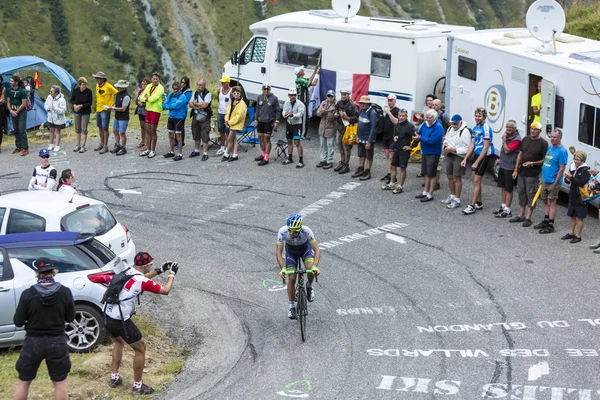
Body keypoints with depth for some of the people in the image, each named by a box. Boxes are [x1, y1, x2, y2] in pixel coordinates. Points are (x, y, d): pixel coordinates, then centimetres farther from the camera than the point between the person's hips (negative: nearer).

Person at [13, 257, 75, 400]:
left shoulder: (28, 294, -15)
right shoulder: (65, 292, -11)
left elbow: (18, 322, -7)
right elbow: (70, 318, 1)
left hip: (33, 342, -1)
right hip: (57, 342, 1)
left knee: (23, 381, 16)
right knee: (60, 382, 14)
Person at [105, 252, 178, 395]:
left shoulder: (127, 272, 8)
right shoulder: (142, 281, -14)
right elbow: (165, 291, -1)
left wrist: (160, 270, 31)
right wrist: (172, 274, 14)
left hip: (108, 317, 8)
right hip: (121, 321, -8)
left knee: (119, 342, 33)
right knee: (140, 348, 9)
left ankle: (114, 377, 35)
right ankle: (138, 386, 16)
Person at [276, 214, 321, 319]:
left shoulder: (306, 231, -37)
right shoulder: (282, 232, -35)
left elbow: (317, 250, -35)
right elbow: (278, 252, -31)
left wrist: (315, 267, -49)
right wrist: (282, 269, -45)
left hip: (305, 247, -1)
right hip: (291, 249, 1)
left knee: (310, 269, -27)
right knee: (292, 278, -9)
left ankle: (309, 286, 6)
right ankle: (292, 307, 9)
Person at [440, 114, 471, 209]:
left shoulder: (465, 131, -18)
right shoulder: (450, 129, 10)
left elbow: (466, 148, -22)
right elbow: (446, 139, 25)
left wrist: (452, 149, -23)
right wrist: (445, 144, 1)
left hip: (459, 157, -8)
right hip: (449, 155, 8)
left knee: (457, 178, -3)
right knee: (450, 177, 17)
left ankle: (457, 200, 4)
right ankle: (452, 196, 33)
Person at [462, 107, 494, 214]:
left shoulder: (486, 128, -17)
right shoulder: (475, 128, 9)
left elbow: (486, 147, -18)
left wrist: (477, 162, -18)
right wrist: (465, 159, 9)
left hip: (484, 156, -9)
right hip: (476, 154, 9)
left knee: (477, 180, -8)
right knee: (475, 179, 14)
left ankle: (472, 206, -6)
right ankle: (479, 203, 26)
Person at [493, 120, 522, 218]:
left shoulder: (516, 139, -18)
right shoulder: (507, 135, 10)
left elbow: (507, 150, -24)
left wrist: (504, 140, -15)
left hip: (509, 167, -9)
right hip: (503, 165, 9)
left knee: (508, 189, -2)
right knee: (503, 187, 17)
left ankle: (507, 211, 3)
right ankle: (503, 207, 28)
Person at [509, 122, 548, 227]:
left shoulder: (543, 143, -10)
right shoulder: (525, 139, 8)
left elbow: (545, 160, -10)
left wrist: (532, 163, -21)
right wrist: (516, 170, 10)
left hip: (533, 174, -6)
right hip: (521, 172, 6)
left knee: (531, 195, -1)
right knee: (521, 193, 14)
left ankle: (528, 218, 6)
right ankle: (521, 215, 25)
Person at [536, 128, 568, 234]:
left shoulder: (562, 151, -15)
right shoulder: (550, 147, 11)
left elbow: (561, 169, -17)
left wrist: (555, 183, -19)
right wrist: (542, 178, 18)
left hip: (553, 182, -8)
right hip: (545, 180, 8)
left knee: (551, 202, -3)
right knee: (546, 201, 16)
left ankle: (550, 225, 2)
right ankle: (546, 221, 28)